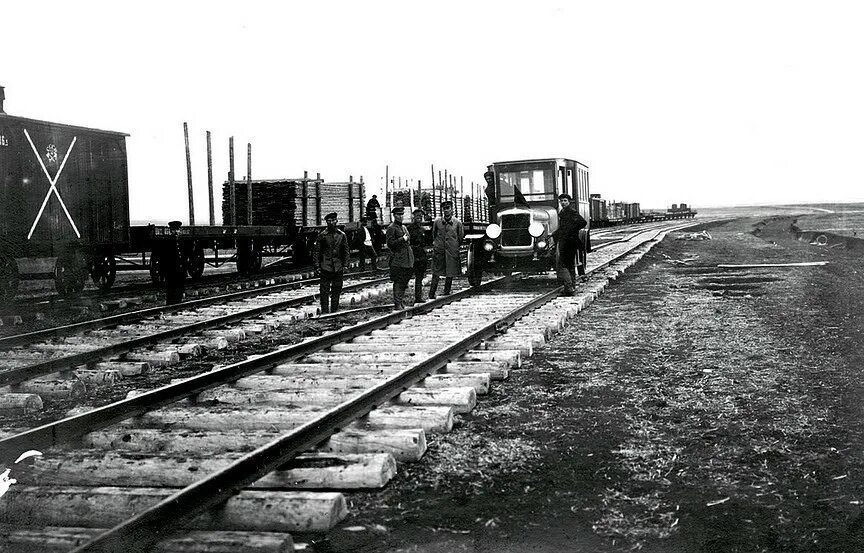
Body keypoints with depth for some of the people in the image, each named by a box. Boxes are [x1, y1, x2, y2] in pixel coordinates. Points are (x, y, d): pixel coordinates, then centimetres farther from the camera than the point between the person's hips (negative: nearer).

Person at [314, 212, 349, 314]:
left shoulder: (342, 235, 6)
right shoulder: (322, 235, 0)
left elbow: (345, 252, 10)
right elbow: (317, 252, 2)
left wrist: (344, 266, 4)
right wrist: (317, 267, -4)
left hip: (338, 268, 2)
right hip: (325, 267, -2)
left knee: (336, 291, 7)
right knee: (324, 291, -4)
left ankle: (334, 311, 17)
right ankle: (324, 312, 0)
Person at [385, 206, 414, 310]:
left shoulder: (403, 227, 20)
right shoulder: (391, 228, -7)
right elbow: (390, 243, -14)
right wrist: (402, 239, -15)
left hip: (407, 260, 8)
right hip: (397, 259, -8)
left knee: (404, 281, 11)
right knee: (398, 282, -9)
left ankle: (401, 301, 20)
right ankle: (397, 304, -9)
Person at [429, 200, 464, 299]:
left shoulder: (457, 223, 0)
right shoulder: (437, 222, 1)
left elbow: (461, 237, 12)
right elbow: (433, 235, 16)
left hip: (452, 253, 0)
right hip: (439, 251, 0)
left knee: (450, 275, 5)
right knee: (436, 274, -3)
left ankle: (446, 293, 17)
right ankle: (431, 295, 0)